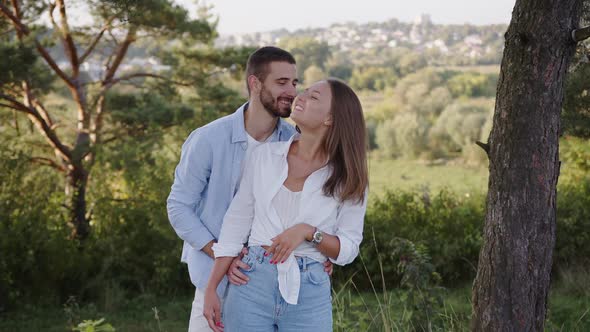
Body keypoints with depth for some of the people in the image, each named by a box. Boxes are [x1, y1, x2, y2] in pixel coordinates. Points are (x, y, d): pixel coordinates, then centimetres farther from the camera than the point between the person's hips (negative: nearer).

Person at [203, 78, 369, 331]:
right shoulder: (265, 155, 4)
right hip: (252, 283, 1)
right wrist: (211, 289, 3)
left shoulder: (347, 179, 0)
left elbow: (347, 249, 1)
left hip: (309, 294, -1)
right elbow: (237, 223, 6)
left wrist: (308, 232, -17)